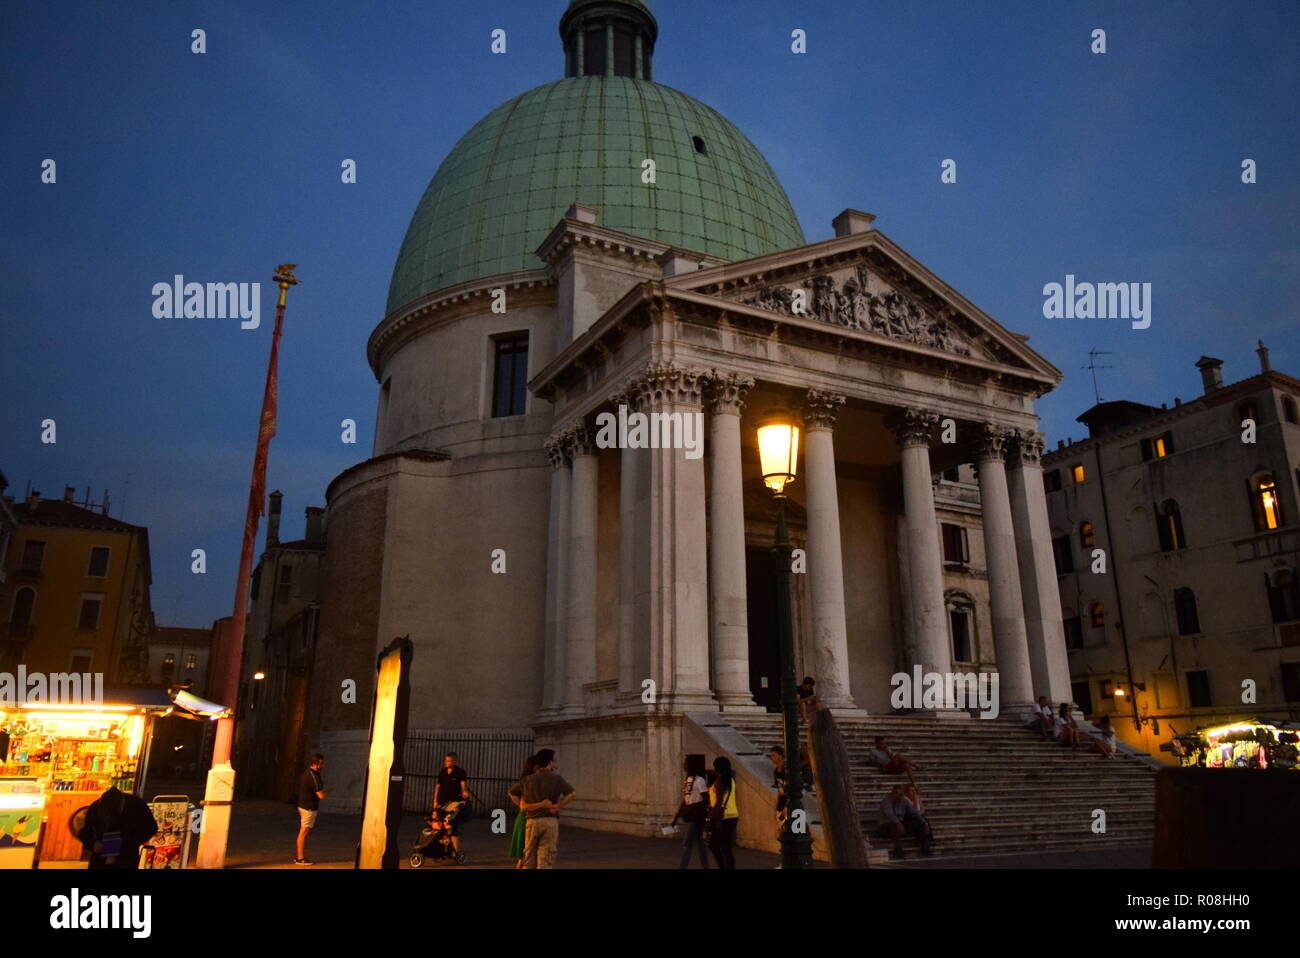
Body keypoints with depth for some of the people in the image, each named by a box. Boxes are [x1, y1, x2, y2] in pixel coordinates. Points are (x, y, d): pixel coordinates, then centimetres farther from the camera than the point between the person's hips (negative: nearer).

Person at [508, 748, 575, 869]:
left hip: (533, 822, 3)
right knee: (545, 861, -2)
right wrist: (557, 807, -8)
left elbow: (512, 792, 12)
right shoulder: (556, 779, -4)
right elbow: (573, 794, -15)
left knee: (529, 861, 14)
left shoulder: (528, 780, 5)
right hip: (550, 822, -3)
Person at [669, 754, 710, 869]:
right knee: (699, 844, 12)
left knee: (687, 844, -9)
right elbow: (684, 801, 15)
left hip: (697, 816, -8)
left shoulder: (699, 780, -12)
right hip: (690, 816, 8)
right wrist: (675, 818, 14)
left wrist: (692, 808, -21)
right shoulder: (687, 780, 12)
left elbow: (706, 800, -14)